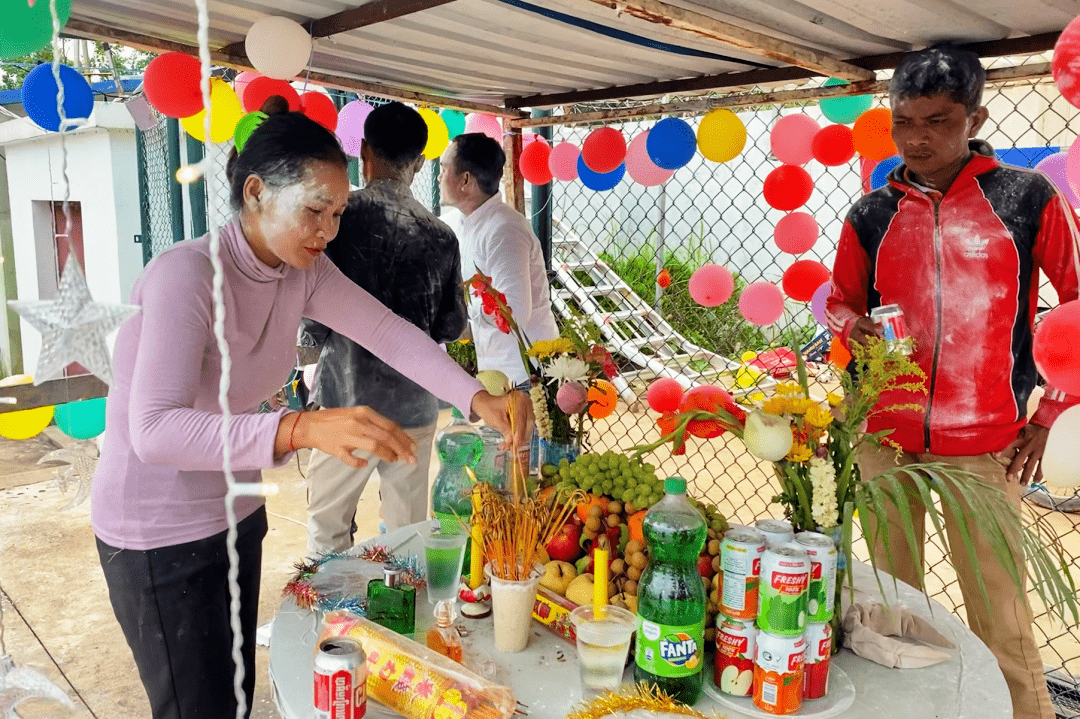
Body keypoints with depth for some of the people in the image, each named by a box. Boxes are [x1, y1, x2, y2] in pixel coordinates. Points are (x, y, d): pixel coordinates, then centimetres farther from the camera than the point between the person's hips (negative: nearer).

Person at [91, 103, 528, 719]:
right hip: (160, 535, -7)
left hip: (236, 512, 7)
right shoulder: (186, 276, -28)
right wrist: (302, 429, -52)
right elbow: (155, 429, -38)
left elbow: (387, 331, -9)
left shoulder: (304, 271, -5)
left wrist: (478, 398, -24)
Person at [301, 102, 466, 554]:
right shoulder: (440, 235, -1)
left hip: (346, 401, -3)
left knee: (328, 533, 11)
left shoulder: (341, 215, -11)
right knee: (408, 532, 14)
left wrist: (309, 337, 9)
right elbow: (452, 328, 6)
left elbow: (313, 316, -13)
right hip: (414, 405, 3)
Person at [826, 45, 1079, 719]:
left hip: (986, 441, -2)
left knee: (998, 605, 0)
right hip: (885, 434, 3)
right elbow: (841, 300, 17)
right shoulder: (872, 215, 7)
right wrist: (853, 326, -6)